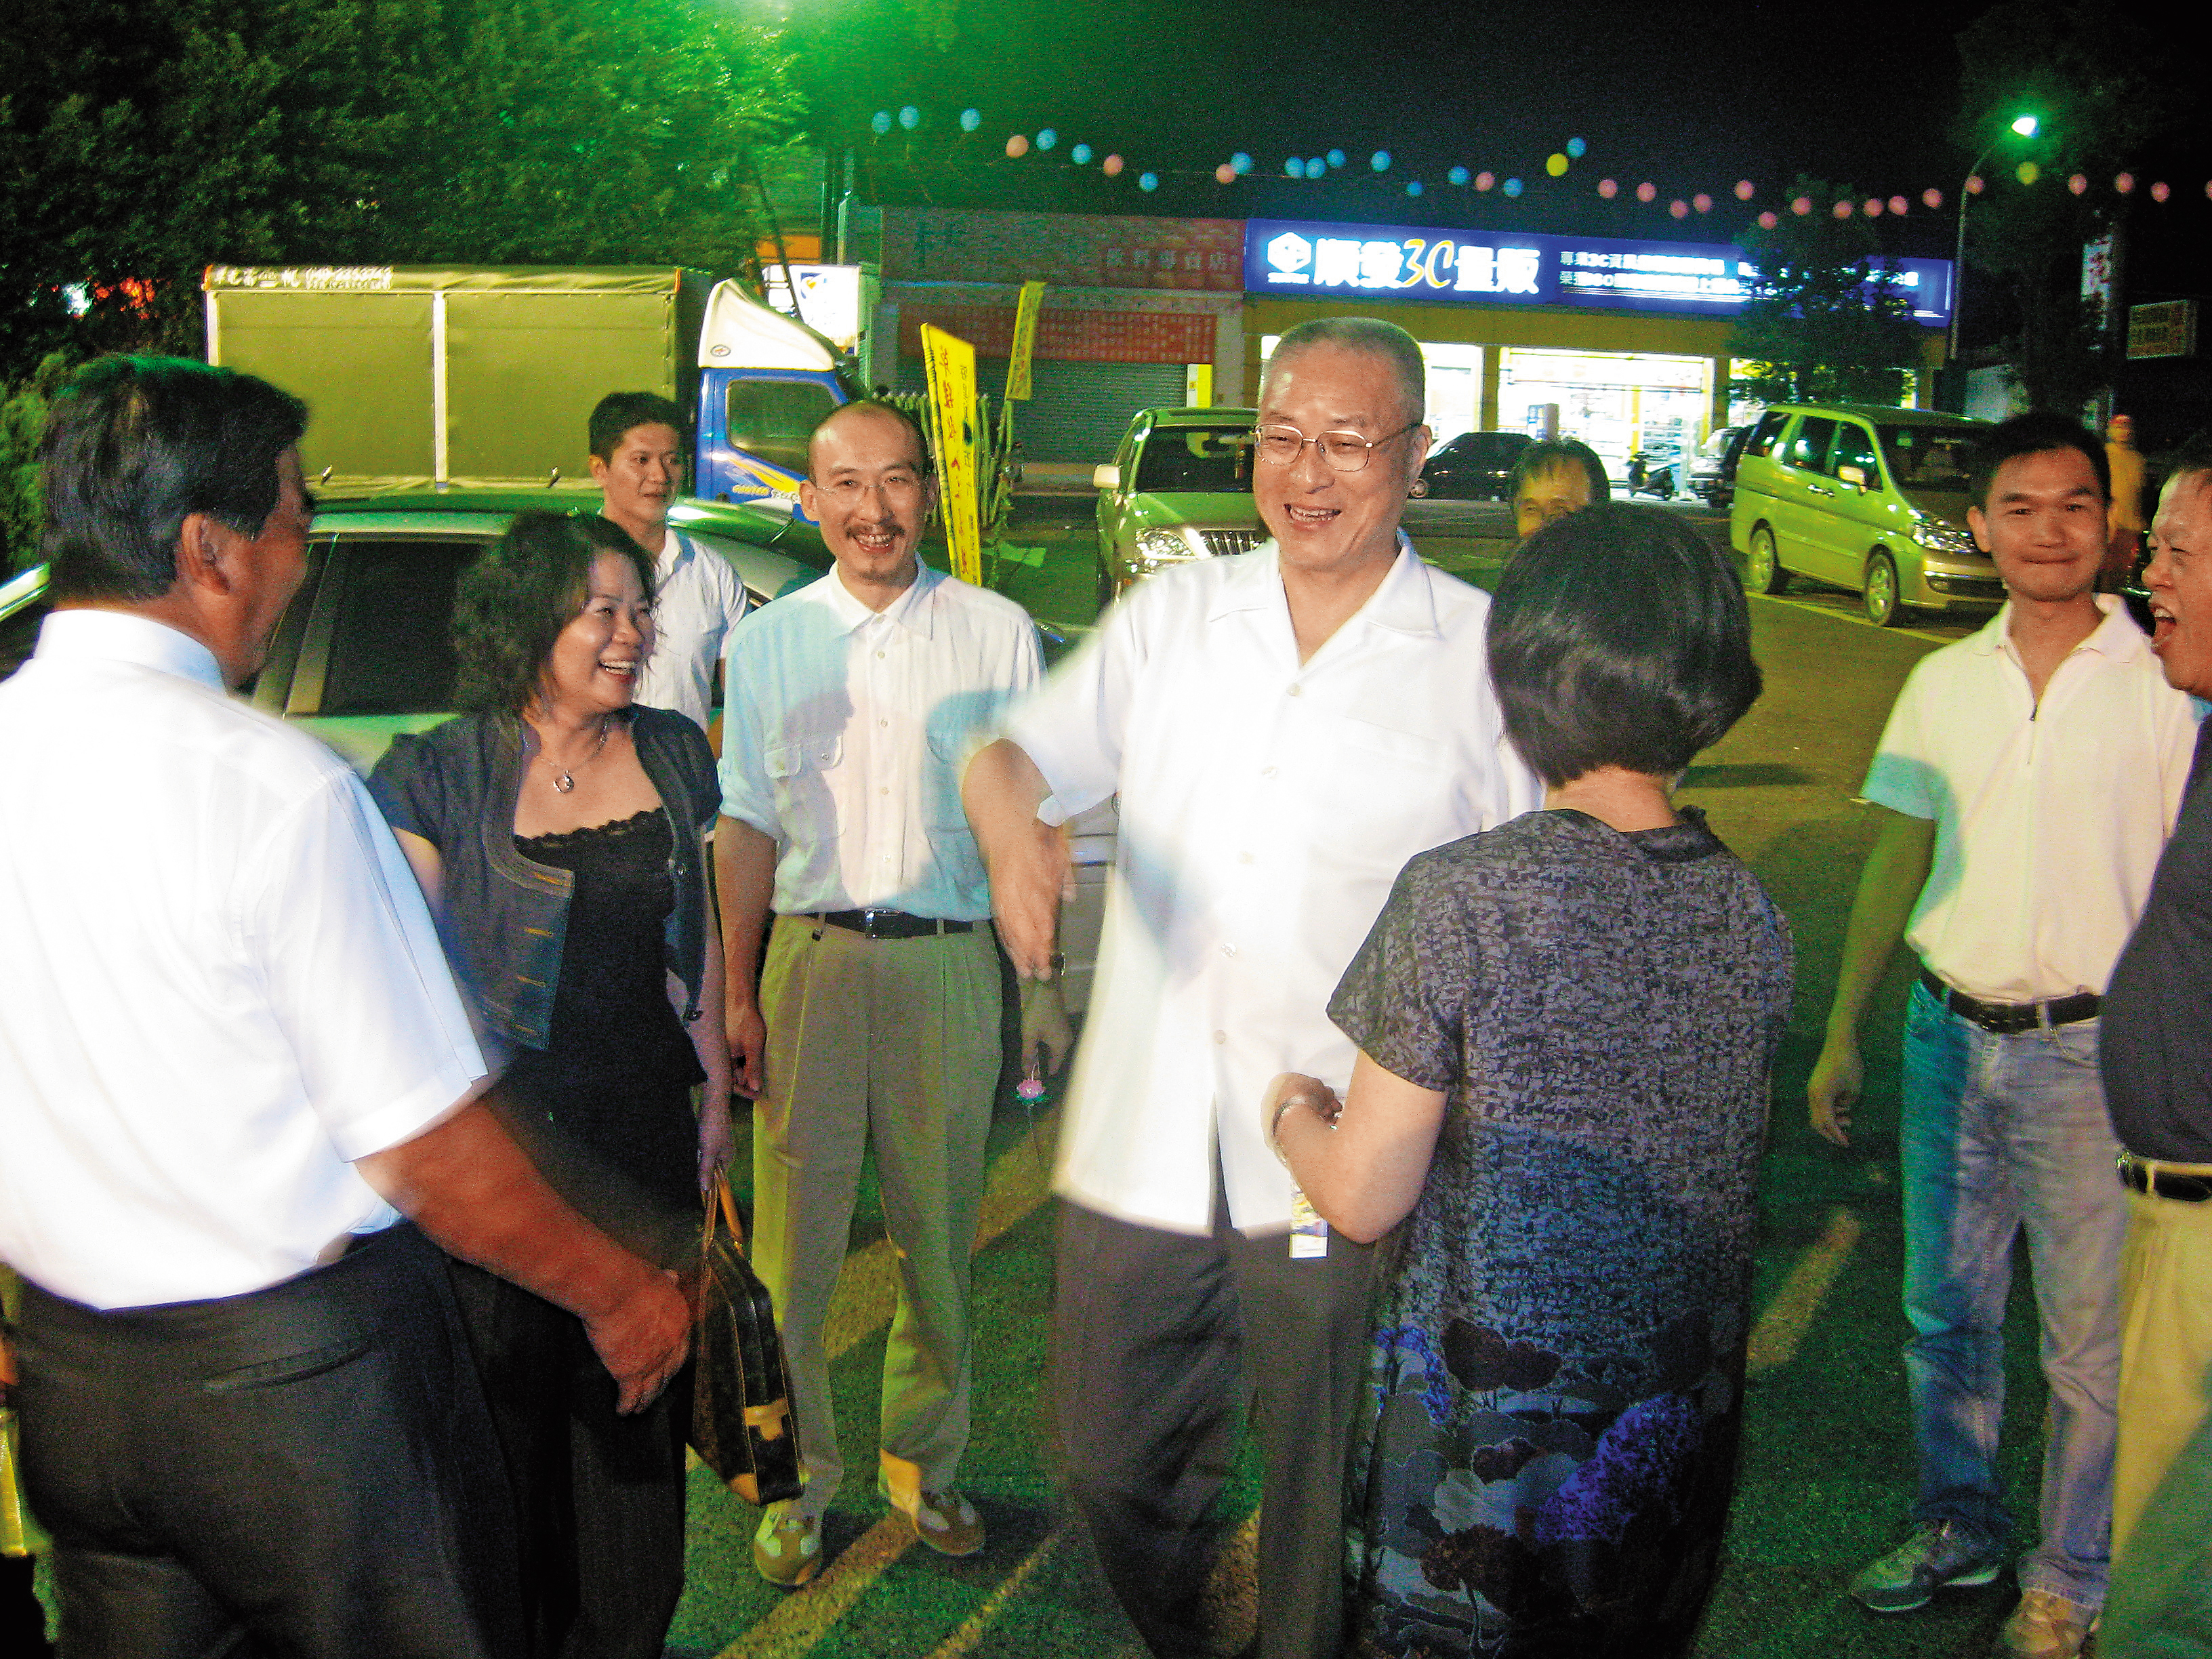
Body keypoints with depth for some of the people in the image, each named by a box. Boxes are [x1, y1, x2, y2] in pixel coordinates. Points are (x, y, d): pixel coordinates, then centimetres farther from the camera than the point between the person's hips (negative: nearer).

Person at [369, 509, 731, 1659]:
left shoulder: (673, 754, 6)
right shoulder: (440, 774, -7)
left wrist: (715, 1092, 13)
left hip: (645, 1127, 4)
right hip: (506, 1132, -3)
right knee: (513, 1392, 7)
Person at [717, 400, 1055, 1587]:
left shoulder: (996, 633, 3)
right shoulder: (769, 642, 7)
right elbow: (747, 824, 8)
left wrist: (1043, 980, 2)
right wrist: (739, 994, 2)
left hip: (947, 962, 0)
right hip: (809, 958, 1)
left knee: (939, 1234, 10)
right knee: (795, 1234, 3)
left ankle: (923, 1460, 28)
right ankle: (796, 1475, 19)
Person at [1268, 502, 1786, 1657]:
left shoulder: (1462, 897, -20)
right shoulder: (1751, 912, -4)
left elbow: (1363, 1198, -14)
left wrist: (1294, 1116, 9)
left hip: (1482, 1441, -4)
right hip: (1677, 1442, 5)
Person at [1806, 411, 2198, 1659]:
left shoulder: (2167, 683, -6)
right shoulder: (1946, 682, 7)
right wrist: (1842, 1031, 10)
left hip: (2095, 1048, -4)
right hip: (1951, 1037, 4)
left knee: (2093, 1340, 6)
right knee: (1945, 1310, 16)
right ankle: (1960, 1525, 36)